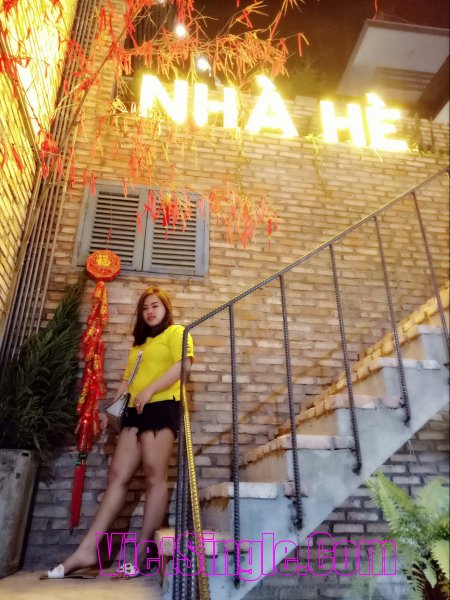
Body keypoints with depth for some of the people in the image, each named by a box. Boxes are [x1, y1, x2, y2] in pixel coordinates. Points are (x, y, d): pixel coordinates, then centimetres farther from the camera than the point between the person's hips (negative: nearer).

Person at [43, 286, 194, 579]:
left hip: (162, 407, -7)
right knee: (117, 476, 1)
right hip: (135, 412, 7)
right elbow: (127, 379, 25)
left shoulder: (176, 332, 6)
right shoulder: (140, 343, 29)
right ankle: (87, 549, 0)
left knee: (155, 478, -8)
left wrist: (149, 390, -17)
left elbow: (182, 364, -11)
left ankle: (141, 555, -3)